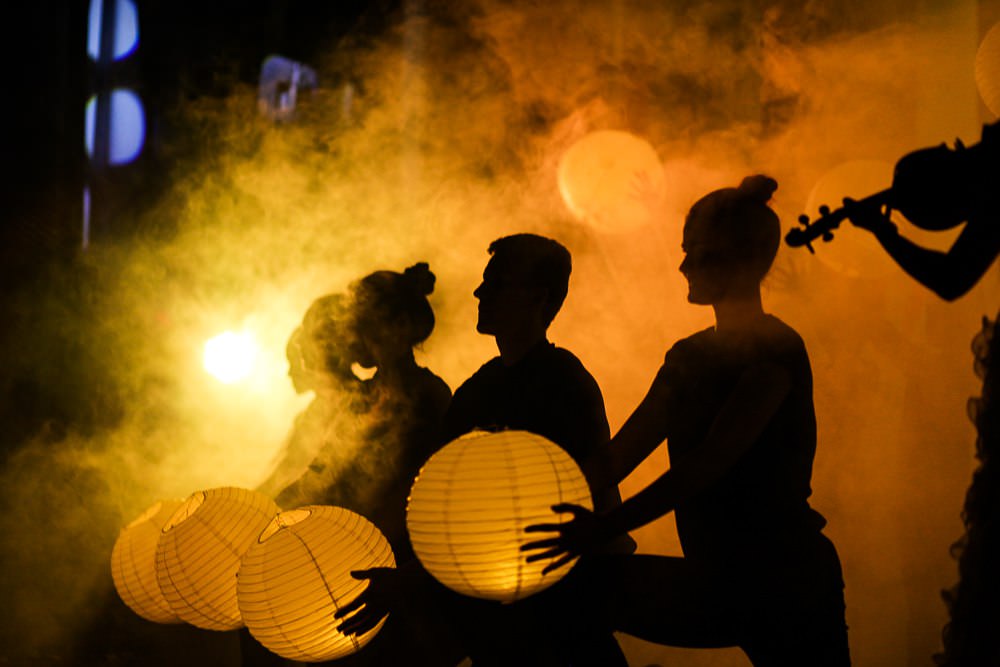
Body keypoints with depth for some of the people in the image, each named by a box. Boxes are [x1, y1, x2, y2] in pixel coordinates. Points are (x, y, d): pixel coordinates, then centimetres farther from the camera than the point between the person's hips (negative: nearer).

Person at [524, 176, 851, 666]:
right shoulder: (689, 356, 12)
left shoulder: (776, 351, -14)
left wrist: (605, 527, -32)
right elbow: (616, 458, 9)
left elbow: (709, 461, -24)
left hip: (783, 585, -7)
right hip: (715, 580, 7)